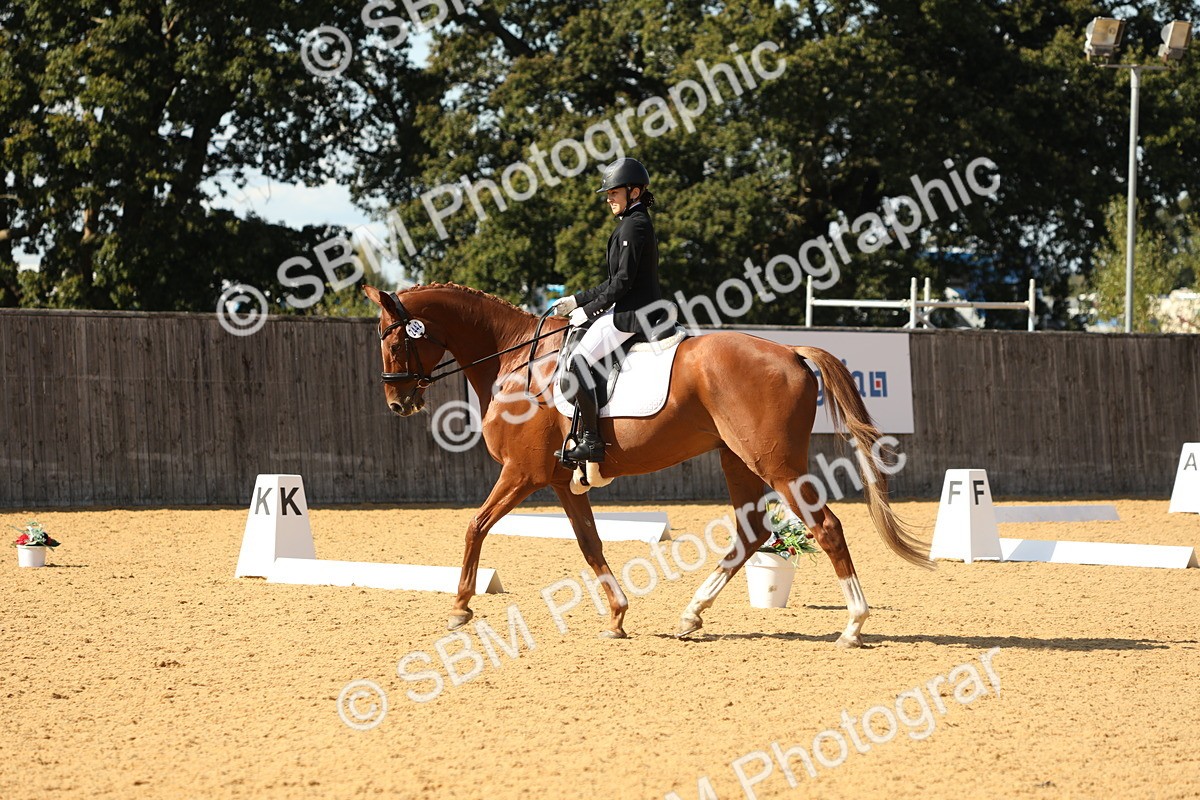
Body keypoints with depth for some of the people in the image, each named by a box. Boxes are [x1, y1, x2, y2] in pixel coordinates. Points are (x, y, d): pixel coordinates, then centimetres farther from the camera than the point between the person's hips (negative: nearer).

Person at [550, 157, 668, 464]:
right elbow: (616, 280, 23)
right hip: (640, 312, 11)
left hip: (631, 315, -11)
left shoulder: (633, 225, -12)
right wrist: (576, 300, 19)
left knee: (578, 360, -18)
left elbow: (624, 279, -19)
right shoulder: (638, 223, 20)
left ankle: (591, 441, -23)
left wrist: (588, 310, -13)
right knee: (582, 358, 21)